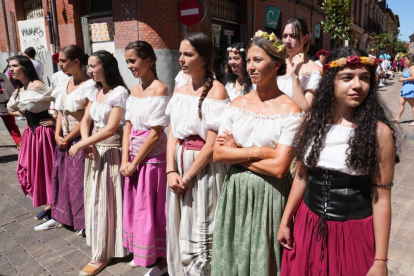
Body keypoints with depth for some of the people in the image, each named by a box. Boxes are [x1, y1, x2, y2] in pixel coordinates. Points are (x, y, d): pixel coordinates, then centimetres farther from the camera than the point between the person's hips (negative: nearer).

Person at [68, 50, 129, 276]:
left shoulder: (119, 92, -15)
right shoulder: (95, 92, 10)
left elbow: (111, 129, -21)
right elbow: (85, 120, 8)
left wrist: (80, 144, -17)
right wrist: (87, 143, -11)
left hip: (111, 152, -8)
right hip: (95, 150, 8)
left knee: (106, 201, 1)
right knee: (95, 199, 14)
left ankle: (103, 254, 16)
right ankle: (101, 247, 32)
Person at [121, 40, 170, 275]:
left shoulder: (160, 89, -15)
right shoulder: (134, 90, 8)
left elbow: (156, 134, -18)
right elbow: (128, 127, 7)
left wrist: (135, 163, -12)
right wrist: (125, 160, -2)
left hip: (153, 157, -7)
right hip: (134, 158, 7)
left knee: (154, 209, 5)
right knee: (136, 206, 18)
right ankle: (143, 252, 39)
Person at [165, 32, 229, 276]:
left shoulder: (216, 90, -11)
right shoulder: (180, 91, 9)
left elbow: (212, 143, -16)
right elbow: (173, 135, 6)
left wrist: (188, 176, -13)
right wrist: (171, 171, -6)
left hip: (204, 169, -6)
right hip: (179, 167, 6)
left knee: (200, 236, 6)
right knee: (180, 232, 18)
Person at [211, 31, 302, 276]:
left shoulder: (290, 110, -11)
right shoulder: (237, 104, 3)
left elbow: (278, 168, -18)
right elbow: (218, 154, -3)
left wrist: (236, 152, -10)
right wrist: (257, 151, -13)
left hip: (269, 195, -4)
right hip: (235, 192, 5)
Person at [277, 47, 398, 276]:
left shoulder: (379, 132, -14)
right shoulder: (312, 120, -4)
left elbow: (381, 198, -11)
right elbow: (302, 176, 4)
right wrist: (285, 221, 7)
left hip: (354, 231, -3)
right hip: (308, 224, 4)